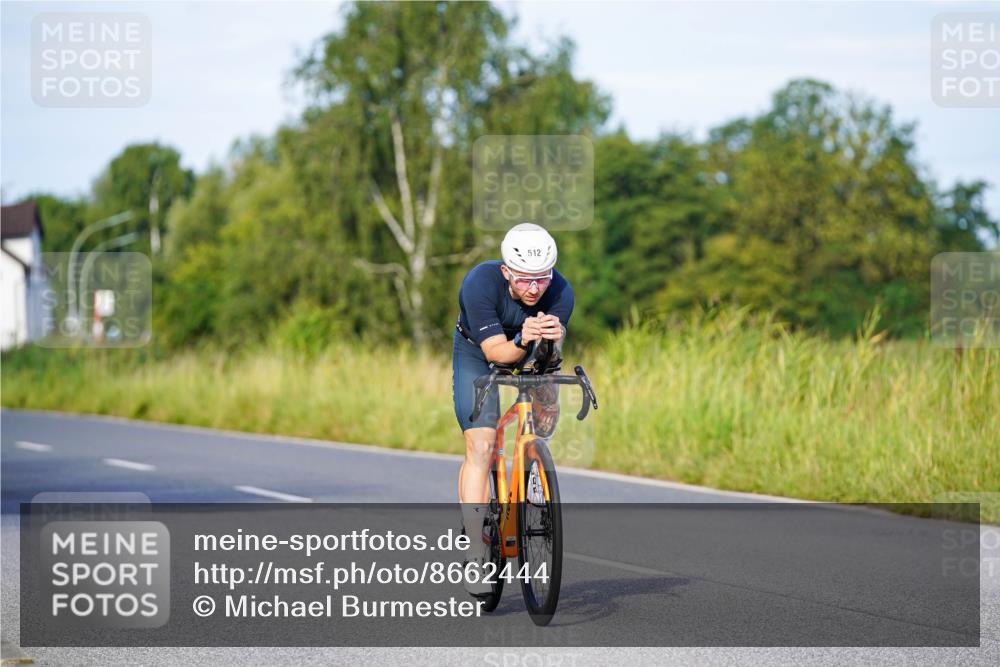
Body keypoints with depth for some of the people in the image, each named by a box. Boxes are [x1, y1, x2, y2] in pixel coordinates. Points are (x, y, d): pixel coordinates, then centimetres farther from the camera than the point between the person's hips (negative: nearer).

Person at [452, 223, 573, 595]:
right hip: (478, 354, -4)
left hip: (531, 356, 4)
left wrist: (552, 341, -53)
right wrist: (522, 342, -55)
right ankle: (475, 553, -16)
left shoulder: (561, 292, -29)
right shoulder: (480, 283, -36)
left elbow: (552, 356, -31)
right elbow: (495, 351, -35)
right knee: (480, 446, -16)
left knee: (547, 410, -22)